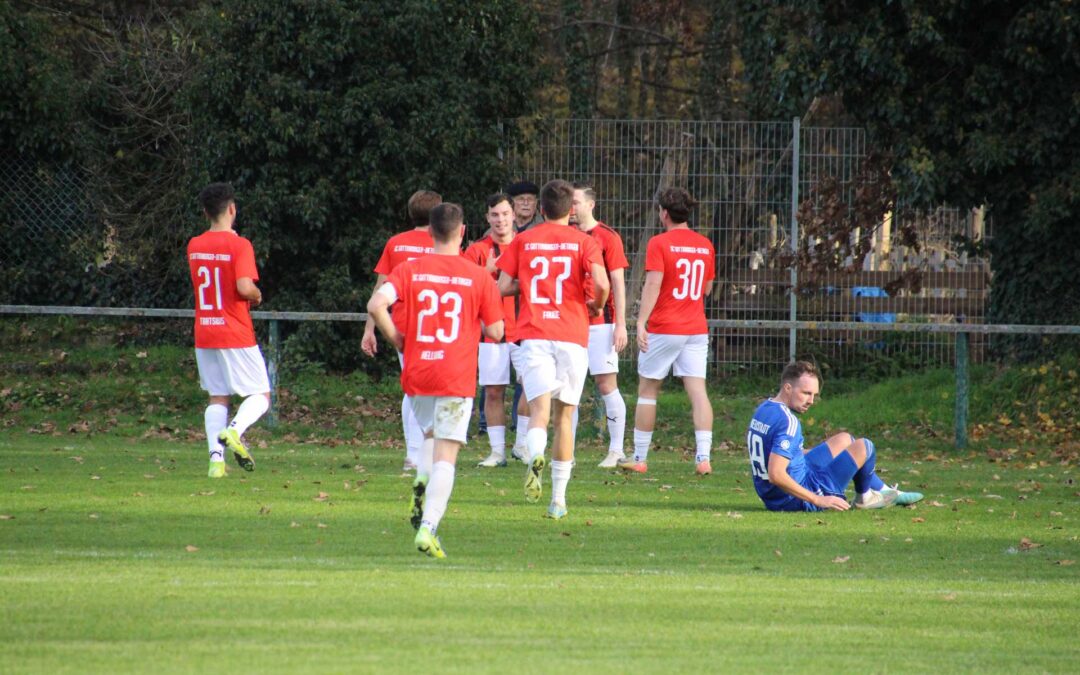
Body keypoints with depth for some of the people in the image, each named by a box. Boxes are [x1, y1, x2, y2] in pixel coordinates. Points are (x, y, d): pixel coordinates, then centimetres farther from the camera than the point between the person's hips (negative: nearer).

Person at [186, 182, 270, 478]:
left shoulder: (194, 246, 6)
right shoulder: (239, 245, -12)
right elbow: (244, 287, -23)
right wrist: (257, 295, -1)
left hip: (204, 335, 5)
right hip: (235, 335, -5)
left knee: (217, 397, 10)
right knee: (261, 394, 4)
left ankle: (216, 456, -5)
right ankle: (235, 430, -23)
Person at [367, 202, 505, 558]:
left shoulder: (409, 271, 1)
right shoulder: (479, 277, -2)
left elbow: (376, 305, -13)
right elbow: (496, 332, 0)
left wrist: (396, 338, 2)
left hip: (416, 375, 2)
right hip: (457, 378, -2)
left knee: (430, 434, 27)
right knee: (446, 456, -3)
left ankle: (421, 485, 0)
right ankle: (428, 526, -16)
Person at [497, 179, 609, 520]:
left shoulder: (522, 241, 8)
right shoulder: (583, 242, 4)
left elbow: (503, 287, 4)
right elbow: (601, 283, -11)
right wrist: (596, 306, 10)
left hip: (532, 335, 0)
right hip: (572, 336, 0)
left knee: (539, 411, -10)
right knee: (564, 415, 12)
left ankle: (536, 457, -45)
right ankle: (558, 499, 14)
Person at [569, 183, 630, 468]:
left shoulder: (607, 237, -3)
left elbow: (618, 283, -4)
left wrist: (620, 324, -9)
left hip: (600, 323, -5)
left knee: (606, 384, -5)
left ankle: (616, 450, 1)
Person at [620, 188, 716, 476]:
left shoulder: (659, 244, -8)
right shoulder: (705, 245, 8)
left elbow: (653, 284, -16)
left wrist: (641, 323, -17)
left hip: (663, 330, -4)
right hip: (696, 329, 4)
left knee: (647, 390, 8)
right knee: (698, 391, -2)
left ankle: (639, 457, 13)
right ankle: (703, 457, -13)